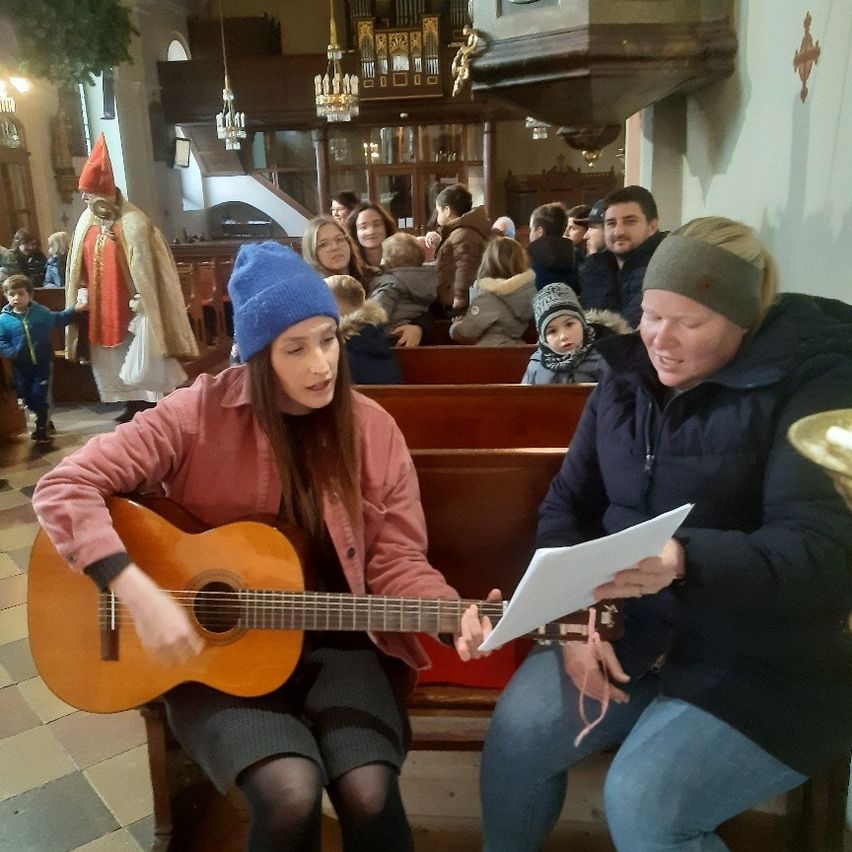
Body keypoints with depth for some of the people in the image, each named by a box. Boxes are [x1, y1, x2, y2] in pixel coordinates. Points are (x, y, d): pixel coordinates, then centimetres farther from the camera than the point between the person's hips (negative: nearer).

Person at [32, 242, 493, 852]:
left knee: (369, 792, -22)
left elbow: (396, 561, -3)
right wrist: (139, 592, -24)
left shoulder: (370, 429, -4)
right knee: (290, 793, -24)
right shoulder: (199, 413, -12)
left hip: (334, 642, 2)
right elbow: (64, 488, -13)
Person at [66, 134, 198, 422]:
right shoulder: (87, 221, 5)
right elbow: (79, 264, 13)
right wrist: (81, 294, 11)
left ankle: (154, 407, 15)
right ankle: (133, 406, 28)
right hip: (101, 307, 7)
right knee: (116, 360, 15)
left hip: (130, 305, -6)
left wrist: (141, 299, -14)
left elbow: (146, 267, -13)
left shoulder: (133, 223, -15)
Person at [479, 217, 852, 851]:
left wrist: (685, 562, -40)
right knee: (517, 733, -13)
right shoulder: (628, 377, 4)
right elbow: (567, 505, 4)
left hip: (766, 666, -4)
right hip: (630, 629, 5)